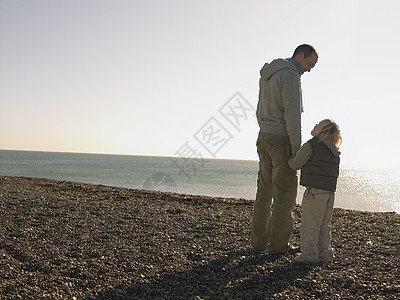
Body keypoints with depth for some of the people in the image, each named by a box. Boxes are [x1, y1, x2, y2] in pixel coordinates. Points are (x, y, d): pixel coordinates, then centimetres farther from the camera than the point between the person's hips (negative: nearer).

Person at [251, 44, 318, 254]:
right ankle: (278, 244, 5)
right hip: (282, 141, -9)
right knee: (285, 193, 0)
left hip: (265, 137, 9)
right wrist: (297, 150, -16)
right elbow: (292, 115, -20)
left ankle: (259, 241, 15)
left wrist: (266, 140, 20)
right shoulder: (290, 76, -14)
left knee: (265, 191, 12)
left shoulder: (268, 75, 16)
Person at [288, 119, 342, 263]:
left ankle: (309, 254, 3)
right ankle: (324, 254, 19)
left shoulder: (310, 146, -10)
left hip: (314, 191, -7)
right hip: (330, 192, 7)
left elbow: (295, 164, -3)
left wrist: (290, 158, 19)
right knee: (324, 225, 15)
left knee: (309, 224, 0)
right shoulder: (334, 152, 13)